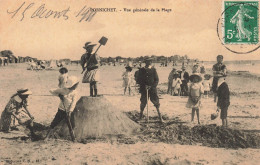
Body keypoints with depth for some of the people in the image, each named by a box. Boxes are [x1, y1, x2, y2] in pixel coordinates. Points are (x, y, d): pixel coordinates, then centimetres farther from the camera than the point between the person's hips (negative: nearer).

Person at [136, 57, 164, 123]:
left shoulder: (153, 70, 2)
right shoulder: (141, 70, 4)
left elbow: (156, 80, 0)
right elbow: (139, 80, 4)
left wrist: (151, 86, -13)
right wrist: (144, 86, -11)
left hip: (152, 89, 0)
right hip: (144, 89, 0)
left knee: (156, 102, -2)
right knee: (143, 102, 3)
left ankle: (160, 117, 6)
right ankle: (140, 117, 19)